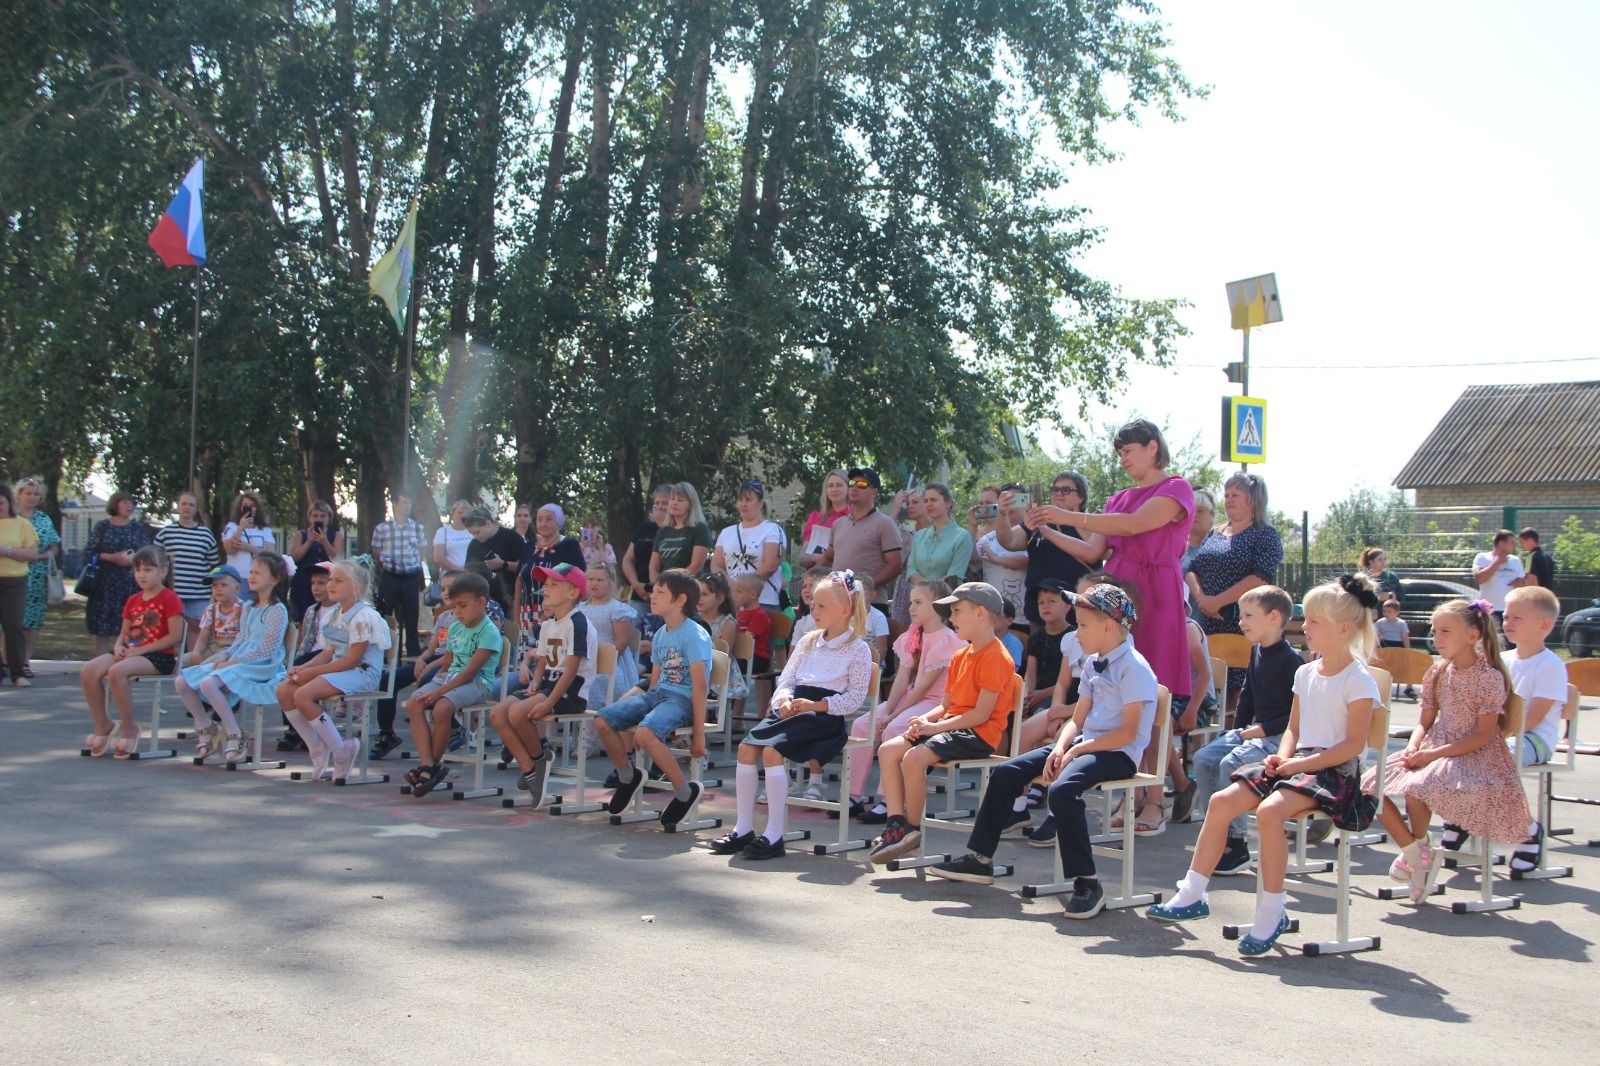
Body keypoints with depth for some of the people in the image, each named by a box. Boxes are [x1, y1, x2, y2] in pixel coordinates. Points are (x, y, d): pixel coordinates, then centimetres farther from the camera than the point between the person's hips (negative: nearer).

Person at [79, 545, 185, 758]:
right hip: (129, 652, 7)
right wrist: (119, 645, -5)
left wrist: (140, 650, -16)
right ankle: (101, 726, -4)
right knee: (89, 671, -18)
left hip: (159, 656, -7)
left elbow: (175, 636, -13)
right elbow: (124, 632, 21)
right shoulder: (133, 600, 19)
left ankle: (129, 728, -17)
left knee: (116, 672, -34)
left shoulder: (169, 599, -5)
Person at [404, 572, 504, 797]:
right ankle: (426, 764, -24)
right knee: (413, 704, -19)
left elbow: (470, 671, -17)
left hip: (478, 683, -8)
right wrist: (433, 684, 2)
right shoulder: (455, 628, 17)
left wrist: (440, 691, -23)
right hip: (450, 678, 8)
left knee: (442, 708, -34)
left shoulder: (489, 632, -9)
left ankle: (435, 764, -13)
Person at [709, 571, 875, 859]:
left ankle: (774, 835, -23)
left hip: (824, 716, -7)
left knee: (772, 750, -28)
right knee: (746, 746, -17)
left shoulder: (858, 650, -1)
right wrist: (784, 699, -6)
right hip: (792, 709, 7)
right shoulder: (809, 641, 20)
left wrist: (815, 705, -16)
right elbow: (787, 679, 17)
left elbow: (855, 698, -7)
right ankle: (743, 829, -10)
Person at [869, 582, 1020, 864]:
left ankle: (913, 829, -12)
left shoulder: (995, 657, -13)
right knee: (887, 750, -7)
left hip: (978, 734, -10)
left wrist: (935, 727, -19)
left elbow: (981, 714, -19)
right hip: (953, 726, 10)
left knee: (914, 757, -29)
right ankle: (896, 822, -9)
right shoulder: (960, 657, 18)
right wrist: (924, 720, -4)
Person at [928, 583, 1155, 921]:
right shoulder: (1094, 664, 16)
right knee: (1006, 772, 1)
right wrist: (1060, 748, -5)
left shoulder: (1133, 668, -12)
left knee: (1062, 789, -36)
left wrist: (1077, 749, -18)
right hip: (1085, 744, 9)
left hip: (1118, 754, -9)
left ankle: (1087, 883, -27)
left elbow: (1128, 732, -19)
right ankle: (980, 858, 10)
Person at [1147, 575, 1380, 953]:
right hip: (1297, 764, 8)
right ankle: (1192, 895, -6)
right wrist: (1283, 756, 0)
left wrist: (1302, 763, -18)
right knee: (1222, 801, -10)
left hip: (1334, 771, -8)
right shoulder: (1306, 673, 15)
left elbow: (1354, 744, -15)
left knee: (1269, 810, -33)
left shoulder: (1358, 680, -9)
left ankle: (1271, 913, -20)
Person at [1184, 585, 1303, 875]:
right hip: (1254, 730, 9)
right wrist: (1239, 729, 11)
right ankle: (1219, 835, -1)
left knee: (1230, 764, -27)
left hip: (1280, 736, -9)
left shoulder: (1291, 659, -15)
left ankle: (1236, 845, -19)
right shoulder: (1256, 652, 12)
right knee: (1203, 758, -6)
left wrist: (1264, 730, -19)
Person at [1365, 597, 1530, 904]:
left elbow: (1483, 735, -15)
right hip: (1434, 749, 7)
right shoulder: (1437, 673, 10)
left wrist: (1434, 753, -20)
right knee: (1373, 787, -13)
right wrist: (1413, 747, -8)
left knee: (1417, 788, -33)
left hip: (1473, 754, -7)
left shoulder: (1490, 677, -10)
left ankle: (1420, 849, -2)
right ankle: (1415, 854, -1)